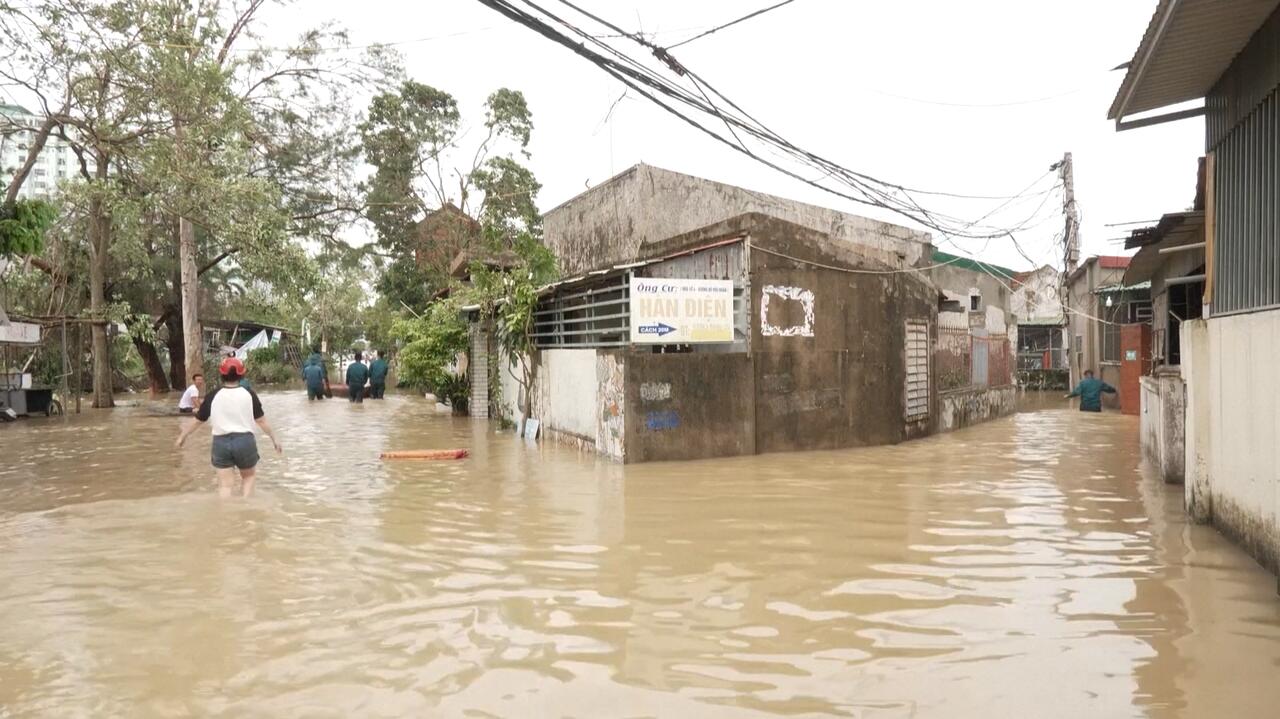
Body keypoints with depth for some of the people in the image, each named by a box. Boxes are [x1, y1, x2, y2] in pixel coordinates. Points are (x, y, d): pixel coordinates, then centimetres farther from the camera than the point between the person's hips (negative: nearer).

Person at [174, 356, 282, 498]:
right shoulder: (249, 394, -4)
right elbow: (262, 421, -1)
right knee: (249, 476, 20)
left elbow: (197, 420, 6)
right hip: (245, 440, -1)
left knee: (225, 484, 7)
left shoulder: (213, 396, -1)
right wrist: (274, 438, 9)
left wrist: (181, 437, 21)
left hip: (221, 442, 1)